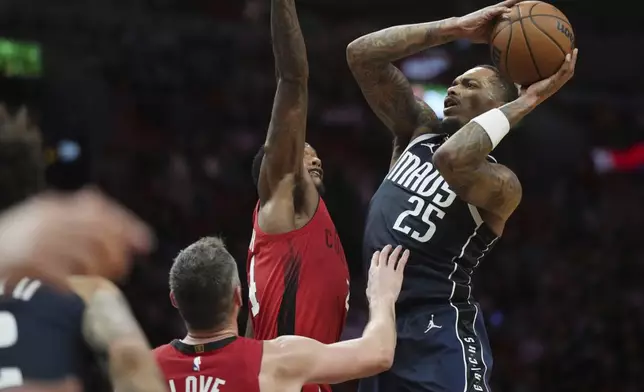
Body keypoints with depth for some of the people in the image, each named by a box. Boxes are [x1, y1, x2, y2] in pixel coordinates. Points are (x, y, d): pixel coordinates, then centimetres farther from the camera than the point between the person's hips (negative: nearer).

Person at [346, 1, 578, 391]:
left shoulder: (501, 183, -9)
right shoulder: (420, 131, 11)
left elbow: (450, 160, -33)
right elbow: (362, 54, 3)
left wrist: (525, 101, -23)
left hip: (441, 334, -7)